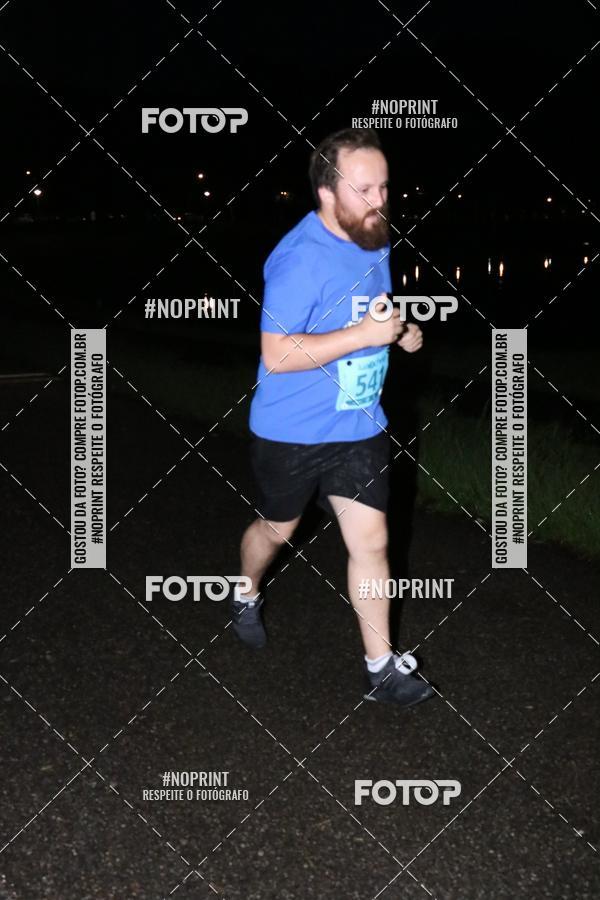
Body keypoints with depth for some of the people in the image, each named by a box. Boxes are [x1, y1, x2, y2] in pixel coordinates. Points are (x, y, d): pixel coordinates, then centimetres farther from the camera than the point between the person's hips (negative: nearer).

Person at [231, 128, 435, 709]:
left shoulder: (374, 239, 0)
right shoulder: (300, 258, -25)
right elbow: (276, 356, -27)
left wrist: (400, 330, -4)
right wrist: (365, 333, -31)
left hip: (359, 427, 5)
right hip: (292, 432, -5)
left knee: (371, 542, 2)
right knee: (277, 529, 18)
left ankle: (381, 668, 11)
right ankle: (247, 597, 48)